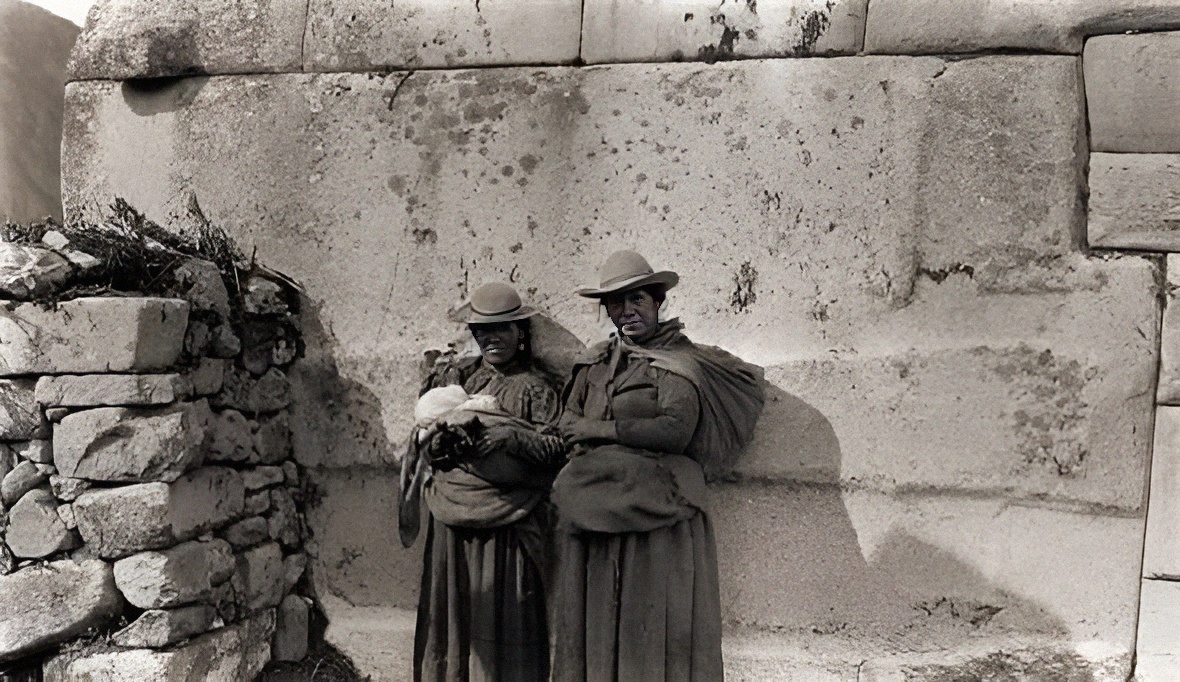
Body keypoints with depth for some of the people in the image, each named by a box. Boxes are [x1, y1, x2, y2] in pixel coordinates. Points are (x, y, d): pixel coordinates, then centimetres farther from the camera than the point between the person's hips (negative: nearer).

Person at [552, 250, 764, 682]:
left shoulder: (678, 361, 0)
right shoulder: (596, 362, 18)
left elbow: (675, 431, -14)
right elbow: (567, 423, 9)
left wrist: (598, 429, -7)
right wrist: (635, 433, -9)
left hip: (656, 512, -5)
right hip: (593, 512, 5)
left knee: (655, 625, -4)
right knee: (593, 624, 6)